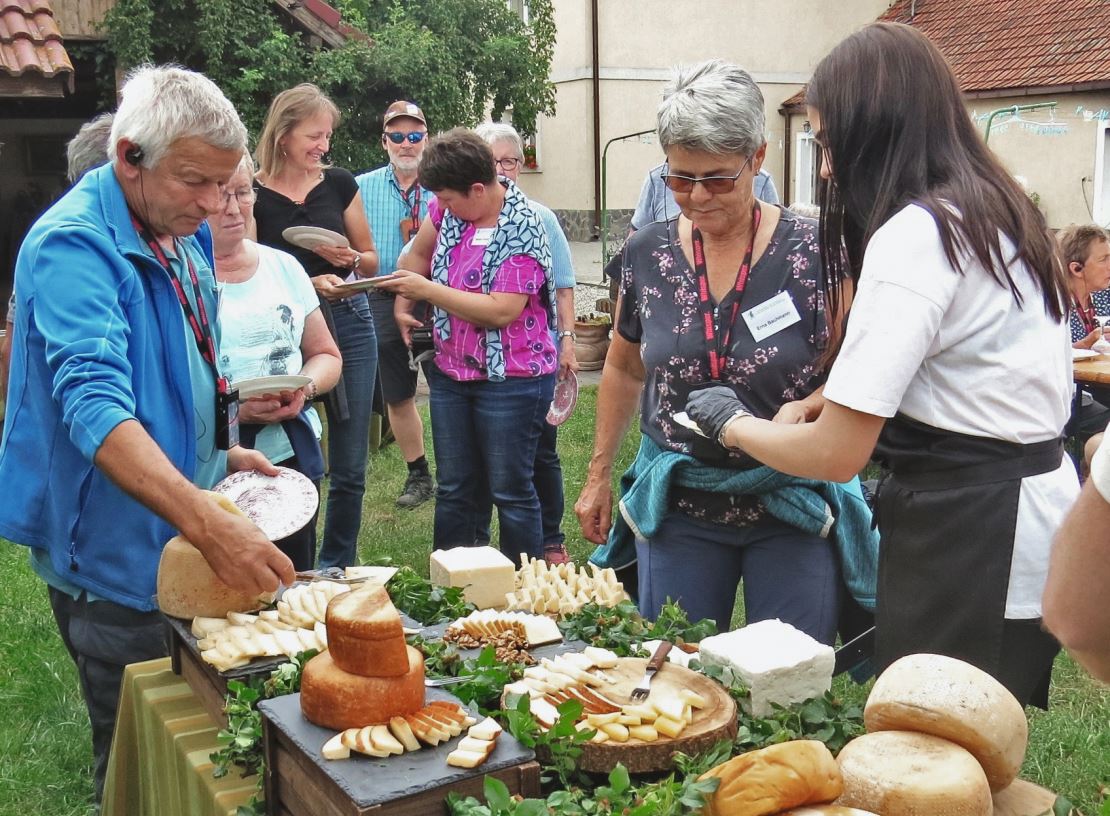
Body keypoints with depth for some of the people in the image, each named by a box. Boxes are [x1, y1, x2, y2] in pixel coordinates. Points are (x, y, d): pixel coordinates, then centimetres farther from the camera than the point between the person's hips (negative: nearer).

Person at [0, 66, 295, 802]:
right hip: (115, 554, -9)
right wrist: (208, 522, -47)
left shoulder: (183, 235, 5)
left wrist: (223, 454, 6)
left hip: (178, 542, 9)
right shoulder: (74, 245, -23)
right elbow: (95, 406, -37)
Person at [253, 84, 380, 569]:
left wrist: (350, 258, -10)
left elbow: (372, 261, 13)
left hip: (349, 324, 3)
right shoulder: (253, 195, -4)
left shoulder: (339, 184, 6)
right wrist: (311, 284, -20)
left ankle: (338, 572, 21)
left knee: (350, 468, 6)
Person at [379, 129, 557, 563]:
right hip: (451, 372, 7)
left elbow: (501, 312, -25)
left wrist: (427, 290, -20)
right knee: (452, 489, 13)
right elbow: (419, 252, 21)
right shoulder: (450, 208, 1)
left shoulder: (523, 228, -19)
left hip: (511, 377, -7)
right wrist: (402, 305, 15)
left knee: (510, 491, 2)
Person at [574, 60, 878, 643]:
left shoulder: (811, 252, -10)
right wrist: (598, 476, 15)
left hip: (793, 508, -2)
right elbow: (624, 368, 14)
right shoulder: (647, 254, 0)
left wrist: (803, 409, -23)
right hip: (678, 507, 3)